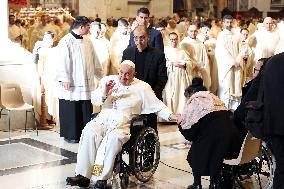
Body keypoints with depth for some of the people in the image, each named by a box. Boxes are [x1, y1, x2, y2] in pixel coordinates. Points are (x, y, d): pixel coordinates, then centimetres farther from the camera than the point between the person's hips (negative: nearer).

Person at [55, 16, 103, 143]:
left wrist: (101, 76, 18)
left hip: (86, 83, 6)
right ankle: (70, 135, 13)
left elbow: (94, 61, 18)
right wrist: (65, 80, -18)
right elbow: (62, 62, -13)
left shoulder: (87, 42, 12)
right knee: (71, 111, 2)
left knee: (86, 111, 8)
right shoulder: (66, 42, -10)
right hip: (72, 84, -6)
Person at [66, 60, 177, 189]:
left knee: (113, 138, -36)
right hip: (103, 119, 3)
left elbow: (157, 105, 10)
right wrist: (104, 94, -6)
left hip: (124, 124, -3)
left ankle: (102, 178, -30)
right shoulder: (108, 80, 18)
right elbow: (95, 100, 15)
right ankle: (83, 176, -28)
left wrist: (170, 116, -4)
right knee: (89, 132, -29)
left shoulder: (142, 87, 11)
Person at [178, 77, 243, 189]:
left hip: (213, 140, -6)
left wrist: (180, 124, 21)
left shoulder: (194, 101, 4)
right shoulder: (214, 98, 23)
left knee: (194, 154, 22)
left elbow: (189, 134, 1)